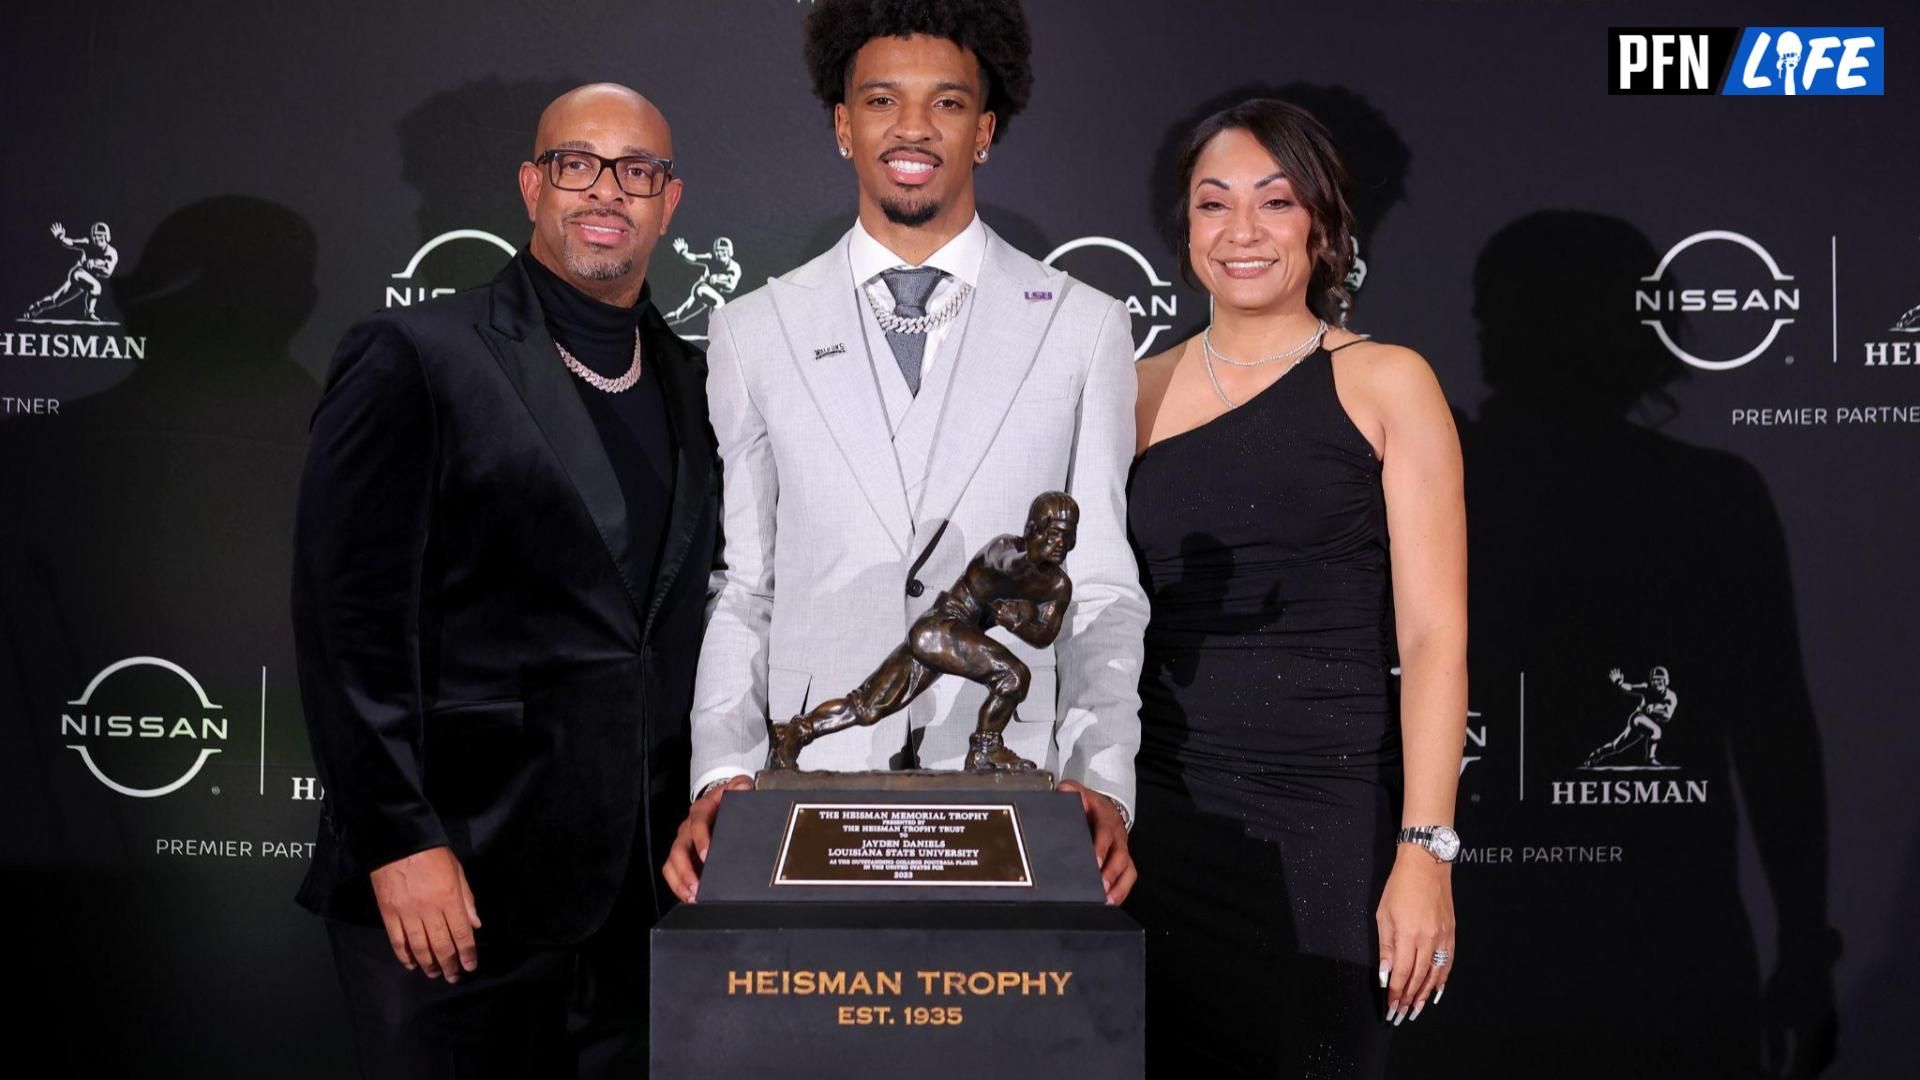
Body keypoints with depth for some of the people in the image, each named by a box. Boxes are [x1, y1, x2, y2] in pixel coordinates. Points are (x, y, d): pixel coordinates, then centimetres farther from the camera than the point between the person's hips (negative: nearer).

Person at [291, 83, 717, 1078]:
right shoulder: (415, 359, -6)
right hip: (456, 885, -5)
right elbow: (349, 617, -11)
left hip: (636, 885, 6)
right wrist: (398, 840, -15)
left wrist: (704, 807, 11)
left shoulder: (691, 387, 12)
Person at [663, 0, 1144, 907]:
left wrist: (1101, 781, -9)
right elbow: (738, 588, 8)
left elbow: (1102, 591, 4)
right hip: (808, 805, 1)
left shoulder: (1084, 329, 5)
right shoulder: (753, 333, 8)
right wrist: (722, 774, -5)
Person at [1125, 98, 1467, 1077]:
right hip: (1161, 814, 3)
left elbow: (1434, 632, -6)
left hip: (1324, 822, -3)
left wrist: (1425, 851, -13)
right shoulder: (1144, 392, 8)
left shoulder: (1384, 383, -1)